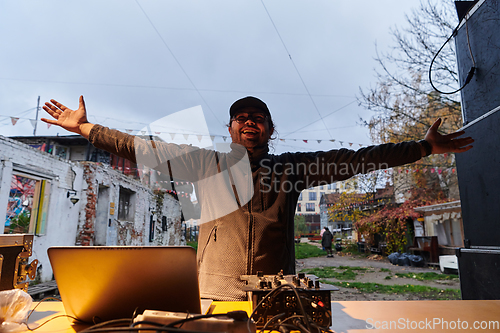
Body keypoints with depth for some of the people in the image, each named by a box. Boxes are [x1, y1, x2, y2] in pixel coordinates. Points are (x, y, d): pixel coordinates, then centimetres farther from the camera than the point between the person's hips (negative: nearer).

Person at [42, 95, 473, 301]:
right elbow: (144, 149, 6)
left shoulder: (292, 167, 5)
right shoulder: (206, 165, 6)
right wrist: (84, 128, 6)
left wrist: (425, 147, 4)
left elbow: (355, 159, 4)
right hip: (215, 295, 0)